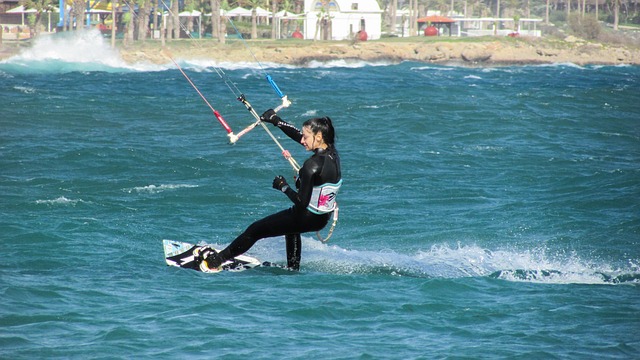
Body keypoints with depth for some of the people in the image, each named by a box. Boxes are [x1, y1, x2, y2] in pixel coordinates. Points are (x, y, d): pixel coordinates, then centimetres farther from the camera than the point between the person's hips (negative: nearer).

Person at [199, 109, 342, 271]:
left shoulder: (313, 165, -29)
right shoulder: (332, 151, -5)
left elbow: (302, 202, -27)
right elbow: (298, 135, 9)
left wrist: (283, 187, -12)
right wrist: (276, 120, 11)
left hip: (307, 218, -8)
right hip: (323, 218, 8)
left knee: (254, 230, 8)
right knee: (291, 228, 42)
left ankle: (216, 261, 20)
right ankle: (293, 268, 49)